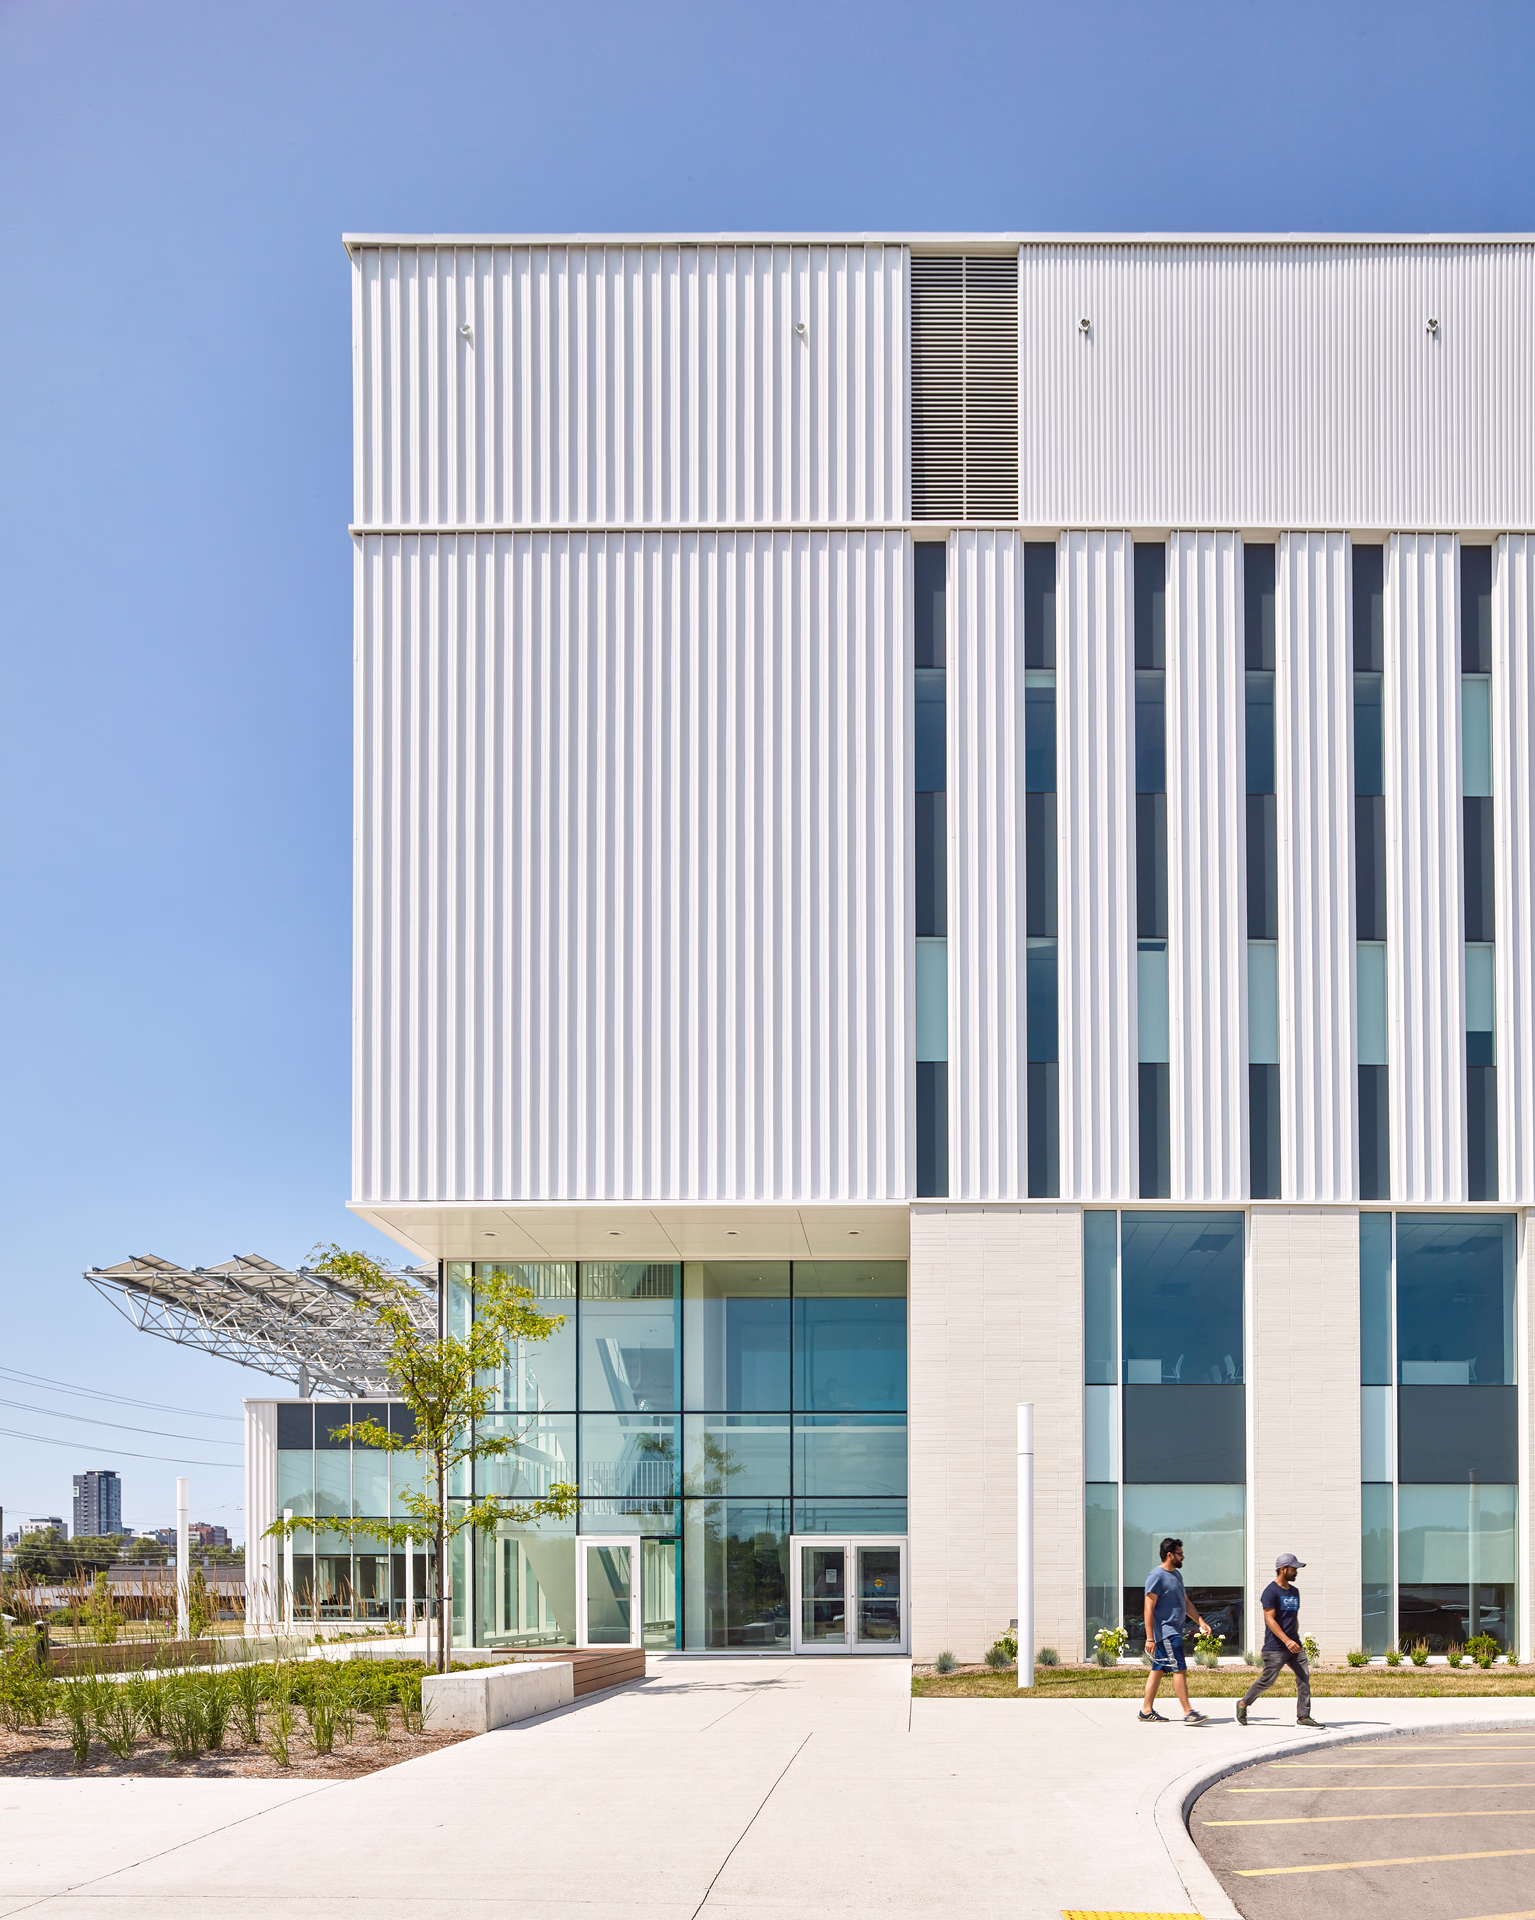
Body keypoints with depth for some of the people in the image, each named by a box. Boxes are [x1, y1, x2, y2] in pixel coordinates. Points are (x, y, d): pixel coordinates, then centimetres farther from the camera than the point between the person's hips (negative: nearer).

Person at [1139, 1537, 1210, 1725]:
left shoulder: (1176, 1575, 17)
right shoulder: (1156, 1576, -13)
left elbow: (1186, 1603, 26)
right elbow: (1149, 1608, -17)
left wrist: (1200, 1621, 14)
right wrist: (1150, 1638, -21)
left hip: (1174, 1631, 10)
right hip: (1165, 1631, -10)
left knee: (1158, 1670, 11)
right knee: (1179, 1669, -13)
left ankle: (1147, 1710, 16)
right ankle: (1188, 1713, -15)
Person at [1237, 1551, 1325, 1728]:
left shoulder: (1294, 1591, 16)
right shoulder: (1271, 1591, -11)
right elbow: (1269, 1619, -18)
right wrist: (1287, 1641, -24)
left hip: (1294, 1645, 8)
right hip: (1275, 1647, -8)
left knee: (1304, 1677, -4)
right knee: (1267, 1680, -2)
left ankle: (1303, 1717, -2)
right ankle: (1243, 1704, 19)